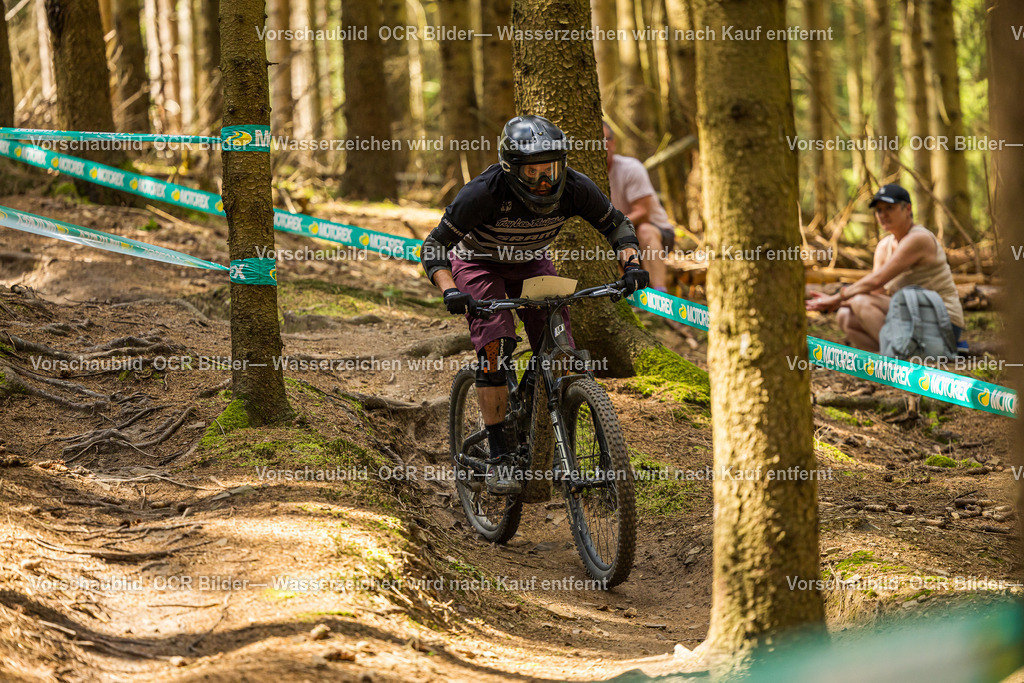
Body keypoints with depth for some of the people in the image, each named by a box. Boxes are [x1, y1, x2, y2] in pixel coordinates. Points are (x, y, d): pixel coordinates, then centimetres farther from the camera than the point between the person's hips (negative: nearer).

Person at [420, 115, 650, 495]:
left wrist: (631, 264, -25)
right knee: (495, 349, -24)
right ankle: (498, 459, -19)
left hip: (531, 264, 4)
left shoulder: (575, 188, -26)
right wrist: (450, 292, -45)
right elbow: (434, 247, -29)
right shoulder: (485, 193, -36)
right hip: (479, 264, -3)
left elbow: (617, 224, -8)